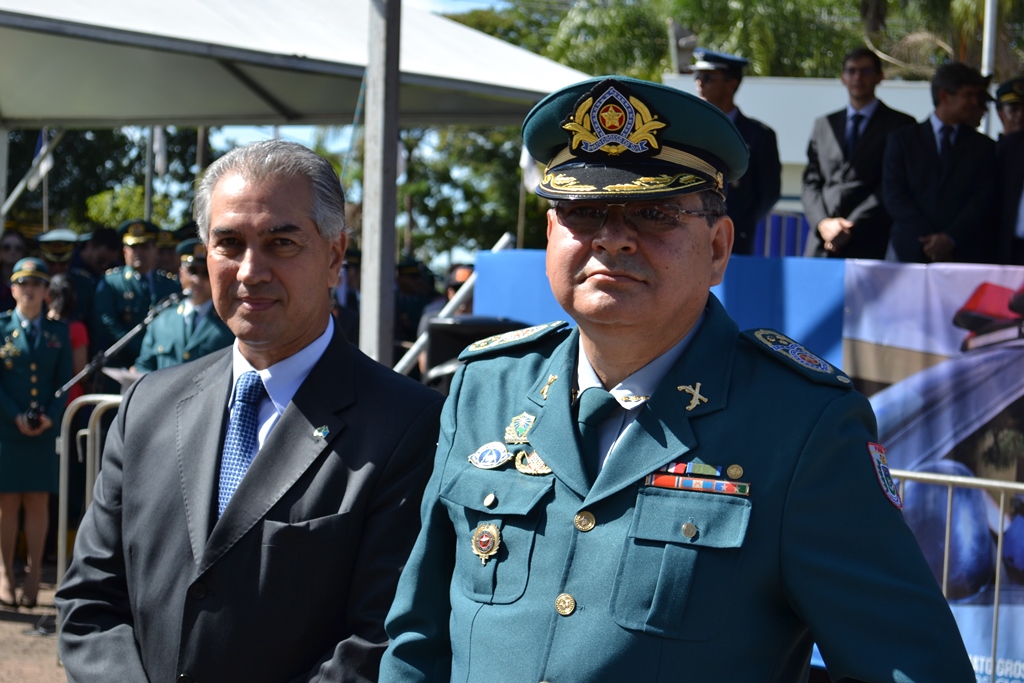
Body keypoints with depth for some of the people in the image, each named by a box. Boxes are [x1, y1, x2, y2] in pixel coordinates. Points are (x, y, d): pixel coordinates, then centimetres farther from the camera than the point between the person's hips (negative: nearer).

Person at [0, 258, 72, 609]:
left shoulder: (58, 331, 10)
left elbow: (64, 381, 6)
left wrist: (50, 416, -10)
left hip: (45, 431, 1)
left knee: (38, 502, 2)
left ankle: (34, 574, 8)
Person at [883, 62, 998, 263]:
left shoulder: (983, 147, 14)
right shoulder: (902, 139, 11)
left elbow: (983, 198, 3)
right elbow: (893, 194, 1)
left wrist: (950, 238, -12)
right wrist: (926, 238, -11)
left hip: (965, 253, 0)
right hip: (911, 251, 0)